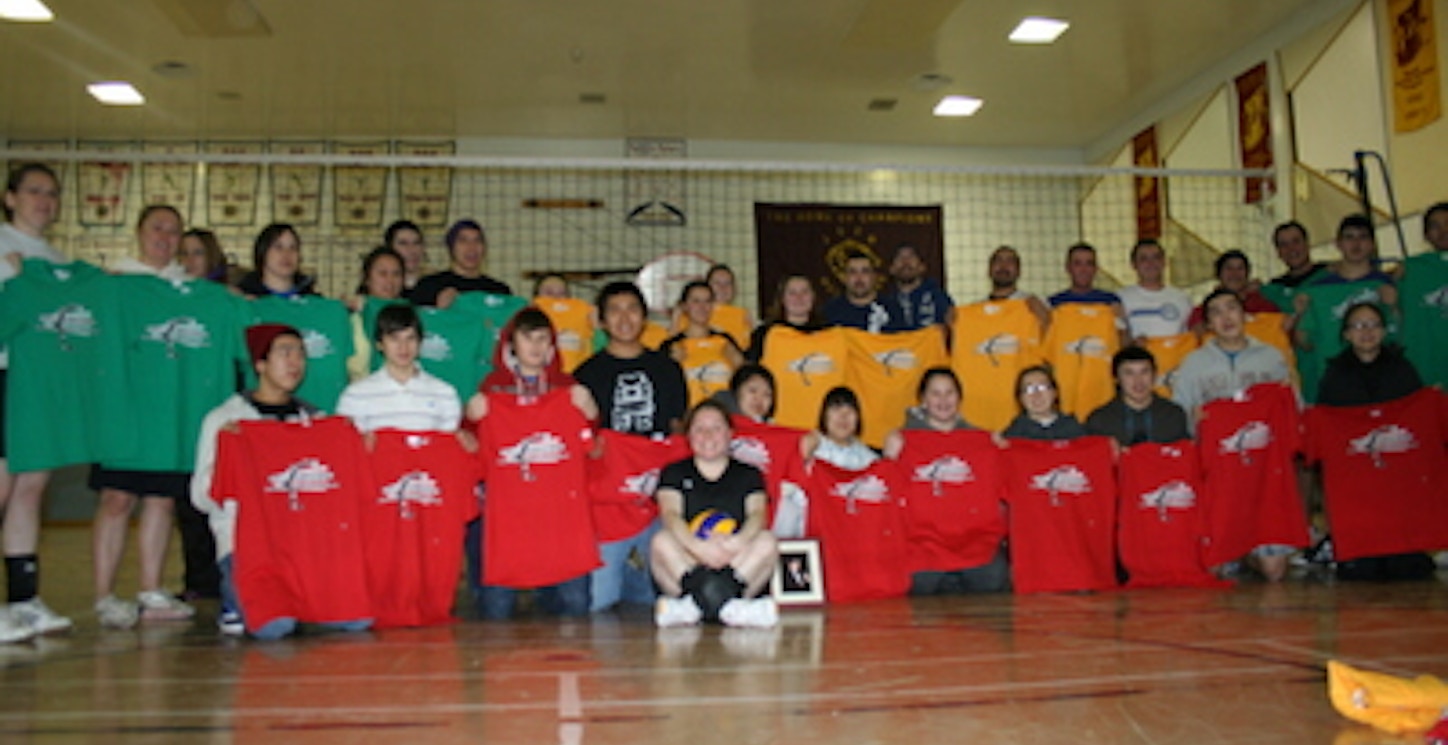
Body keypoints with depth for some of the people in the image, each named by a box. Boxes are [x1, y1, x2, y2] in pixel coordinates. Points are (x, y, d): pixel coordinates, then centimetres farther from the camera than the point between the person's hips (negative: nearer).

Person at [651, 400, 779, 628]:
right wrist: (697, 546, -27)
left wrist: (738, 541, -28)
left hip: (738, 564, 1)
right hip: (685, 565, -1)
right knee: (662, 540, -28)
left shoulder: (748, 474, 16)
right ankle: (729, 606, -47)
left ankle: (694, 603, -42)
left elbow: (757, 514, -2)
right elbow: (670, 514, -5)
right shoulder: (674, 473, 14)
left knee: (766, 540, -26)